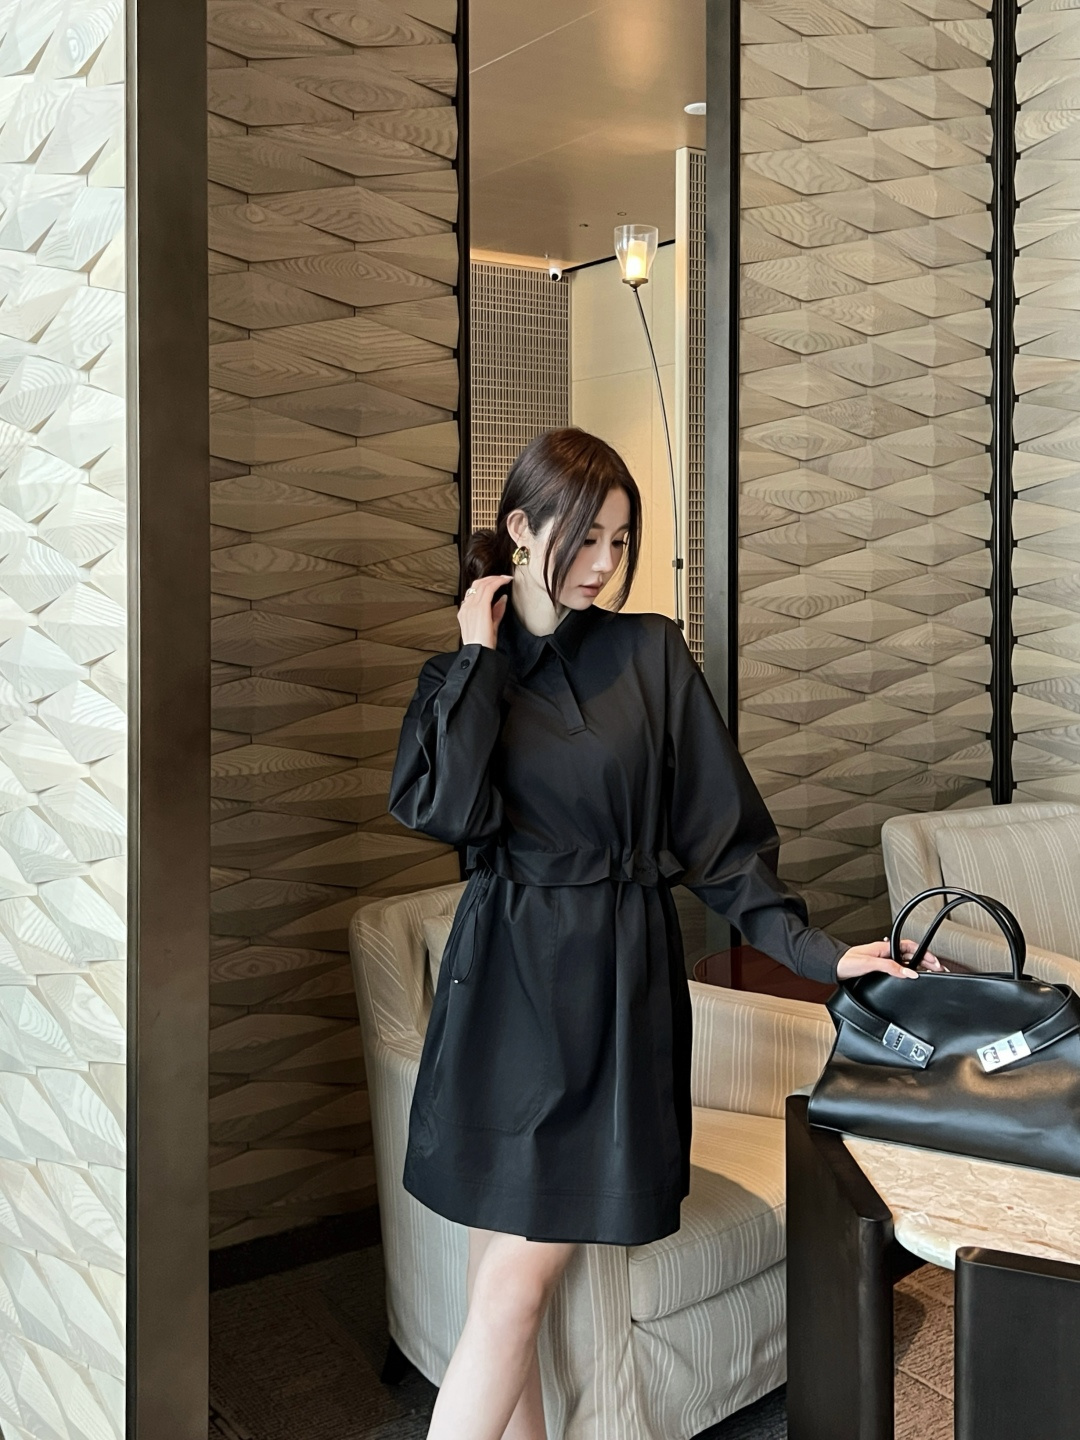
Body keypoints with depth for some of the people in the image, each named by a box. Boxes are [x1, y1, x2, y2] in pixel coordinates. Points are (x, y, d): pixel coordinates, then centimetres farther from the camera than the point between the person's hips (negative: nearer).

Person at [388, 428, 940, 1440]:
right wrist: (480, 656, -6)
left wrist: (814, 949, -5)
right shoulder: (460, 672, 7)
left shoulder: (651, 655, 3)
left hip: (616, 976, -1)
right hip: (504, 975, 2)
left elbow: (720, 834, 3)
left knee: (517, 1277, -4)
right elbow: (441, 809, -13)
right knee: (502, 1275, 6)